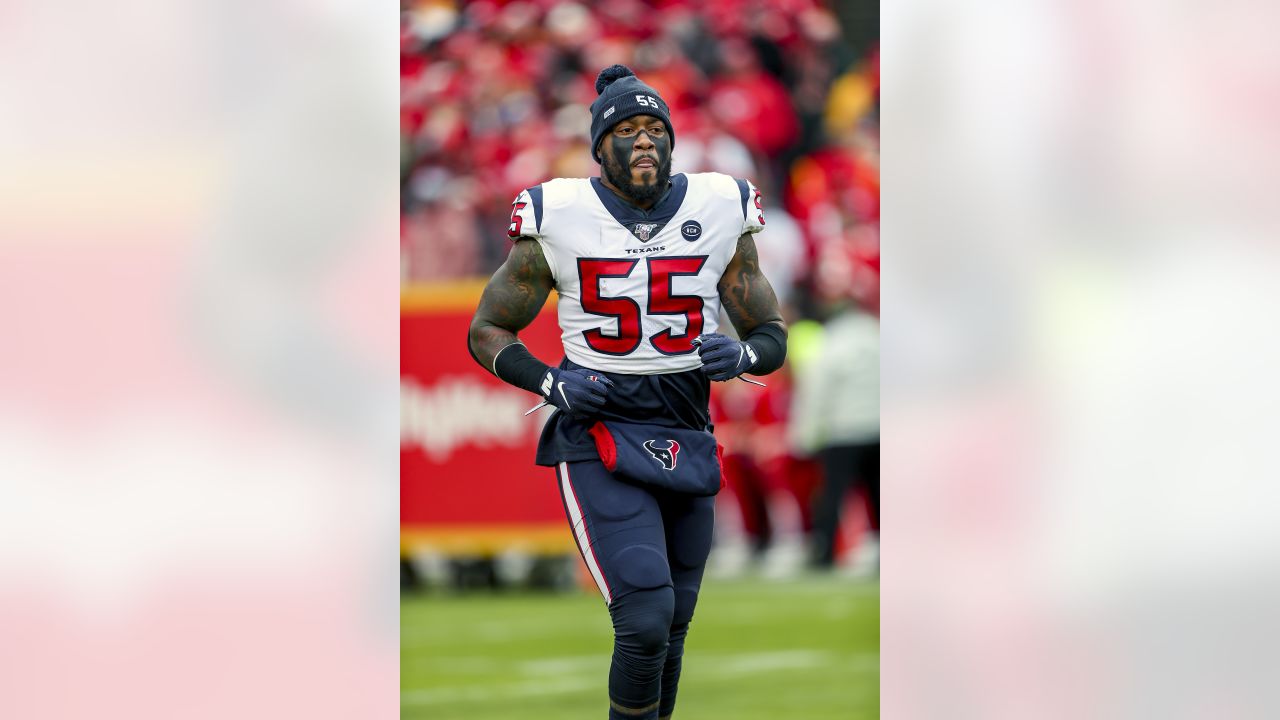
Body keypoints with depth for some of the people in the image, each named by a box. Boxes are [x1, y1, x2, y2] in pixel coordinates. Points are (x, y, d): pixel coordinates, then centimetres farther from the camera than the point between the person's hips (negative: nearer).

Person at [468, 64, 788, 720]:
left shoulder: (721, 212, 2)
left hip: (686, 438, 4)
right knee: (645, 617, -20)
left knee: (670, 629, 12)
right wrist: (550, 383, -13)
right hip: (598, 436, -4)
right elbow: (487, 332, 5)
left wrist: (742, 355, -13)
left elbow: (773, 336, 11)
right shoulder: (558, 220, -5)